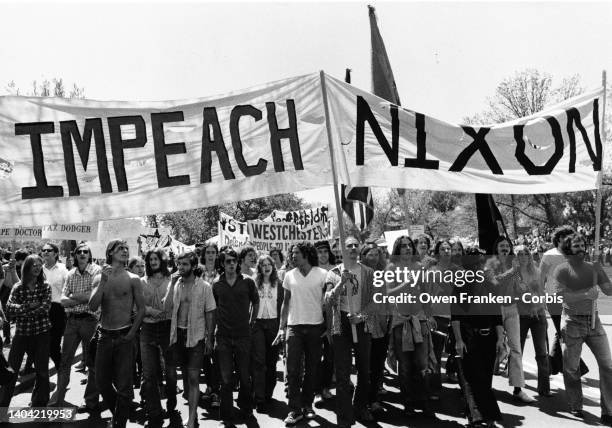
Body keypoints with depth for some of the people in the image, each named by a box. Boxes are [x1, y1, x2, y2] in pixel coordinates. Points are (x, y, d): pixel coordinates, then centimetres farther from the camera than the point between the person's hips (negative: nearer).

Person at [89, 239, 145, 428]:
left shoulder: (132, 279, -4)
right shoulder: (99, 278, 3)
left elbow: (141, 309, -2)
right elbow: (93, 307, -8)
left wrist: (131, 334, -7)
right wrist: (104, 281, -17)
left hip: (124, 337, -3)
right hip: (105, 336, 3)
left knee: (123, 385, 1)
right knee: (101, 381, 13)